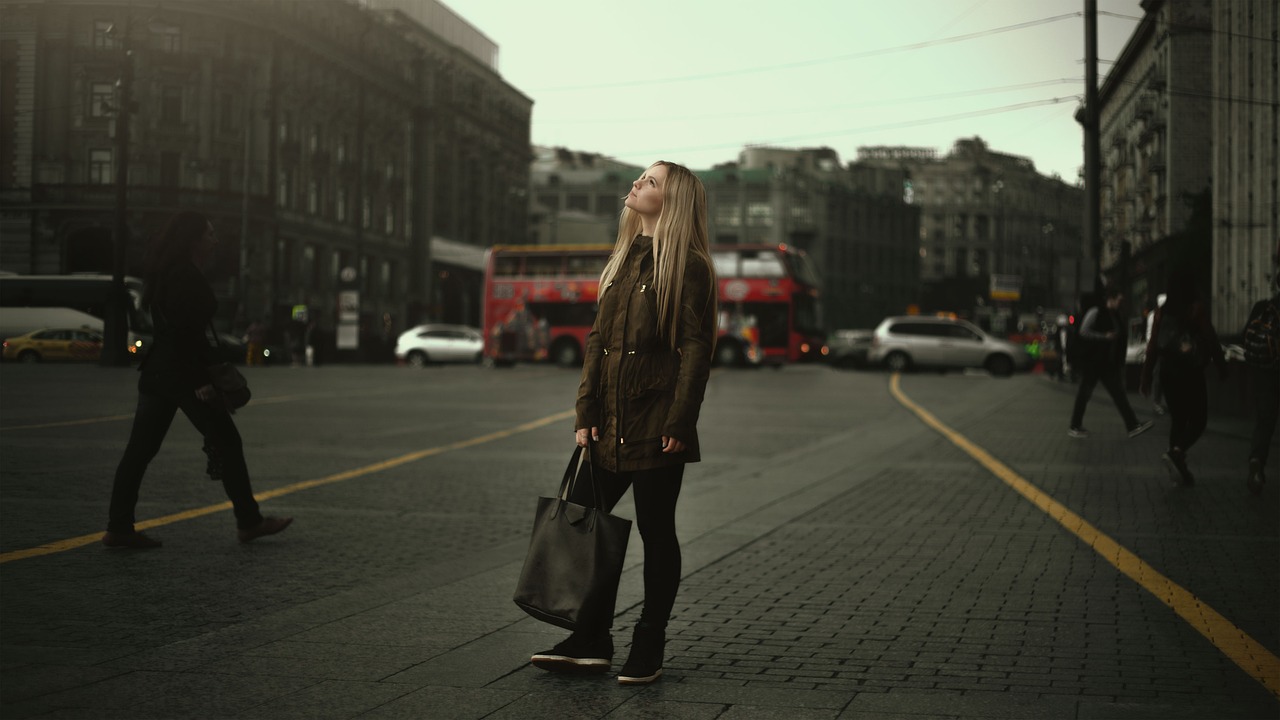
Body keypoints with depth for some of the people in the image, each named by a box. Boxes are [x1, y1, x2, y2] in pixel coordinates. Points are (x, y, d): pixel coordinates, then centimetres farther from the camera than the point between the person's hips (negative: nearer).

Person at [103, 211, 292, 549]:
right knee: (227, 443, 1)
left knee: (140, 450, 6)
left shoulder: (164, 273, 17)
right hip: (182, 373, -10)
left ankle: (119, 527, 5)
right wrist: (200, 380, -20)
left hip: (156, 372, 10)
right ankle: (248, 521, 9)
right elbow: (186, 330, -21)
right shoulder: (184, 275, -13)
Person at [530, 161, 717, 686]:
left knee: (656, 534, 3)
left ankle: (649, 648, 15)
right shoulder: (624, 259, 15)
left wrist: (678, 423, -17)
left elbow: (697, 348, -12)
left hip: (656, 427, -7)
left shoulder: (689, 266, -7)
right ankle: (591, 643, 17)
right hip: (611, 425, 8)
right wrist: (586, 413, 7)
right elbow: (598, 340, 14)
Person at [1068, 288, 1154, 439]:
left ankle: (1132, 426, -1)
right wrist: (1105, 336, -23)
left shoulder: (1116, 316, 15)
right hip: (1092, 362, -8)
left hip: (1109, 364, 8)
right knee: (1084, 393, 1)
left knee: (1119, 393, 2)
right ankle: (1074, 427, 11)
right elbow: (1084, 332, -16)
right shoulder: (1096, 312, -9)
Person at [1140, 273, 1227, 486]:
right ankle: (1177, 452, -23)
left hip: (1168, 371, 5)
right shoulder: (1196, 309, -6)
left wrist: (1146, 377, 8)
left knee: (1177, 419, 13)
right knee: (1198, 419, 1)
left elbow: (1153, 345, 5)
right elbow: (1210, 339, -7)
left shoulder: (1162, 311, 5)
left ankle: (1180, 469, 11)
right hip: (1191, 372, -5)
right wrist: (1222, 365, 5)